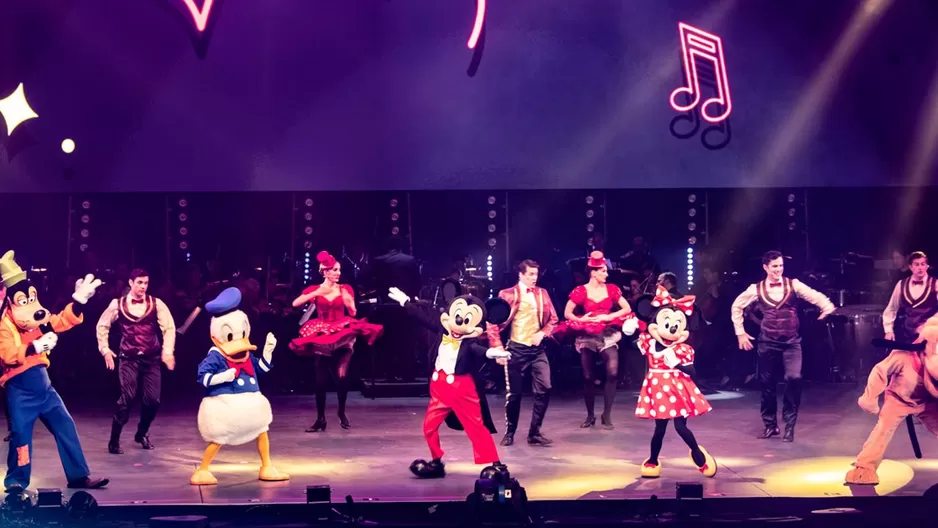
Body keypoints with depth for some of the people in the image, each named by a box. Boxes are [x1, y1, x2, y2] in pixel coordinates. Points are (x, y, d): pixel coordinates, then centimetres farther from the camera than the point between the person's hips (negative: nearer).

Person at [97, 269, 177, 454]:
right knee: (127, 397, -13)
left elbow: (169, 327, -1)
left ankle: (142, 434, 26)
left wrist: (167, 351, -11)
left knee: (152, 400, 0)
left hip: (151, 359, 2)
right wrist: (105, 349, 5)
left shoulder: (156, 304, 1)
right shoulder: (118, 304, 1)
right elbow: (102, 325, 12)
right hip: (129, 359, -2)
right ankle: (114, 440, -2)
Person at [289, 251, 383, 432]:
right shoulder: (314, 289, 1)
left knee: (342, 376, -14)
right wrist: (317, 293, -18)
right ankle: (320, 419, 8)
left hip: (342, 335, 0)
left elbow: (353, 313, 3)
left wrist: (348, 302, -16)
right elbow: (295, 304, -12)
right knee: (320, 379, -1)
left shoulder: (345, 289, 4)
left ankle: (342, 413, 8)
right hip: (321, 336, 0)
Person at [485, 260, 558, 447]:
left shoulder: (542, 293, 8)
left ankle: (535, 433, 3)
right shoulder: (507, 295, -4)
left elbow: (553, 319, 13)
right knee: (514, 393, 1)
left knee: (544, 389, -8)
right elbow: (492, 323, -5)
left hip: (538, 349, 3)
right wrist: (498, 348, -11)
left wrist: (542, 333, -6)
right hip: (516, 349, -3)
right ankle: (510, 432, 19)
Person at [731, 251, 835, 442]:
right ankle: (770, 424, 25)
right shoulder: (756, 289, 2)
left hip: (791, 342, -1)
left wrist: (827, 307, -34)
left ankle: (789, 425, -3)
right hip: (768, 342, 1)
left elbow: (815, 296, -12)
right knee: (767, 383, 5)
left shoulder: (793, 285, -1)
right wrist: (740, 332, 10)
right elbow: (737, 306, 14)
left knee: (794, 378, -19)